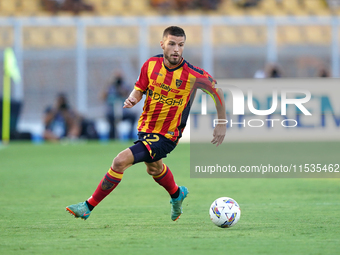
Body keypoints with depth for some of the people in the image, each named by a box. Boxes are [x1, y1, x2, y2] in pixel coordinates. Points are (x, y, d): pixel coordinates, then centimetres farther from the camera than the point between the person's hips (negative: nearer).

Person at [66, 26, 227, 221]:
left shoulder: (193, 74, -19)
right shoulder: (151, 65, -8)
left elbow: (217, 91, -4)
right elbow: (139, 89, 7)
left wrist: (222, 124, 0)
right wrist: (132, 99, -17)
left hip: (166, 137, -6)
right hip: (145, 129, 6)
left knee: (121, 161, -21)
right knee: (154, 168, 33)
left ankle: (88, 207, -9)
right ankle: (177, 194, 66)